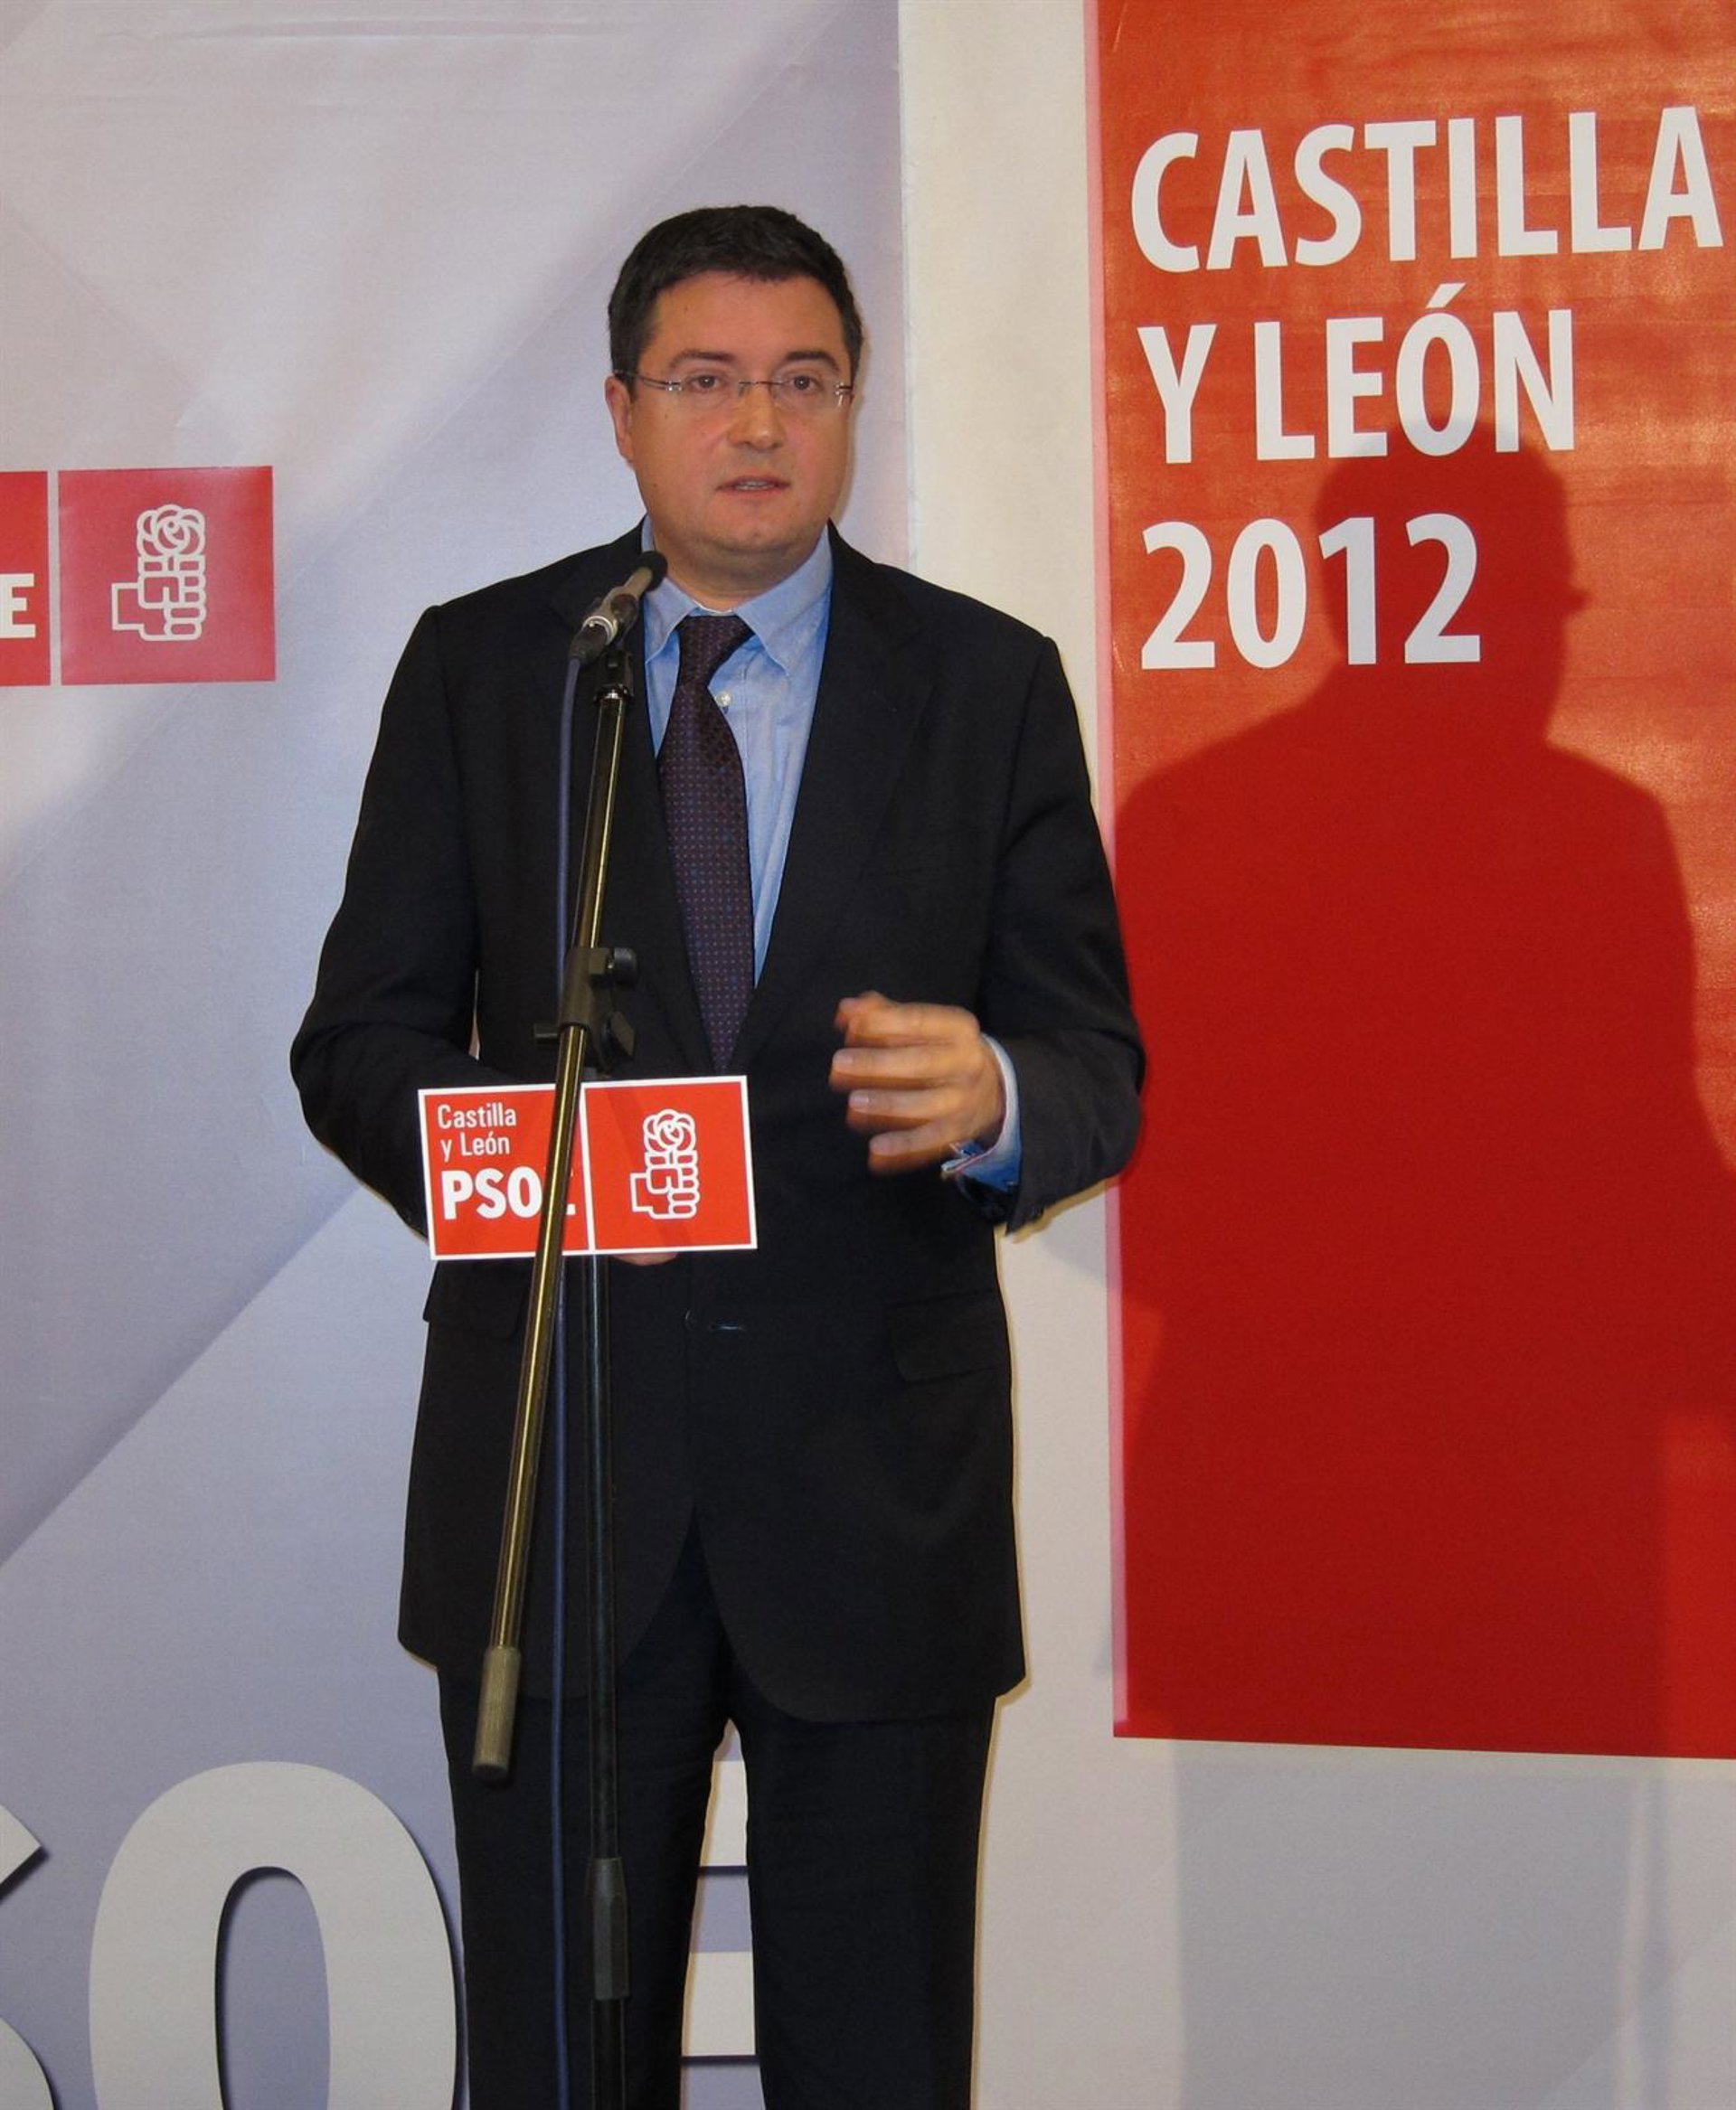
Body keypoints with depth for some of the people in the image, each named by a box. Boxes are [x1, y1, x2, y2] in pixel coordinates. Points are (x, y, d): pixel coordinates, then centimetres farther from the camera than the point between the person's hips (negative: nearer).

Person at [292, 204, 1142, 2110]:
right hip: (556, 1464, 0)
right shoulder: (476, 668, 5)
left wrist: (991, 1100, -24)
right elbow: (357, 1038, 4)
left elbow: (1099, 1071, 0)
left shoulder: (991, 685, 4)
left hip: (877, 1479, 0)